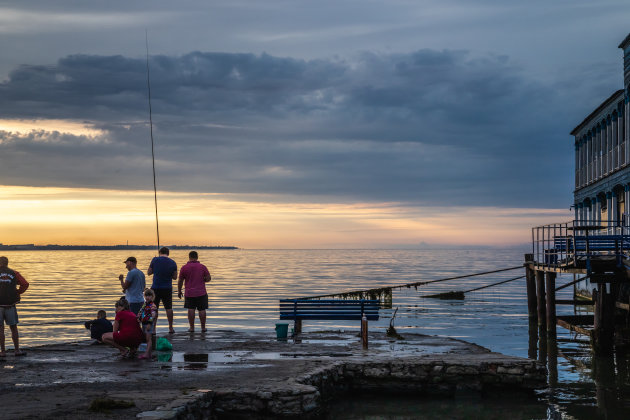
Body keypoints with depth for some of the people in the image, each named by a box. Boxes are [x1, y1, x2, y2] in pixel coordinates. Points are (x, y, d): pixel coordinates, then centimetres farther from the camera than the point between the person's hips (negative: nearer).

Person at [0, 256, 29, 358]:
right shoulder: (14, 273, 7)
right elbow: (25, 284, -1)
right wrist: (17, 293, 9)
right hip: (10, 305, 2)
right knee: (13, 328, 10)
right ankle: (17, 350, 11)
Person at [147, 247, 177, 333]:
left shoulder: (155, 260, -7)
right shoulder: (172, 263, -2)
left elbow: (149, 272, 1)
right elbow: (175, 277, 3)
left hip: (156, 288, -2)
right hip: (167, 288, 2)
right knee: (168, 308, 11)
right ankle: (170, 328, 14)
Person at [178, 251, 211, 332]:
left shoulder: (184, 268, -3)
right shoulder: (202, 267, -2)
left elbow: (180, 281, 2)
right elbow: (208, 278, -2)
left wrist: (179, 291, 13)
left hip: (189, 293, 0)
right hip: (201, 292, 0)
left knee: (191, 310, 4)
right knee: (202, 310, 5)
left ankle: (192, 327, 4)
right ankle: (203, 328, 9)